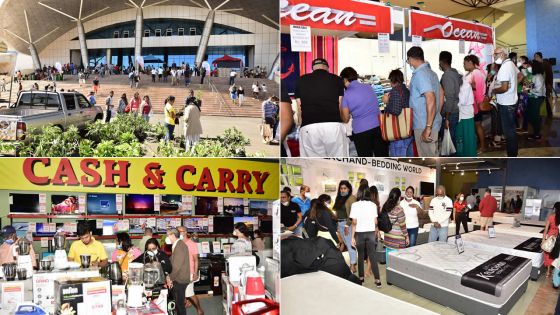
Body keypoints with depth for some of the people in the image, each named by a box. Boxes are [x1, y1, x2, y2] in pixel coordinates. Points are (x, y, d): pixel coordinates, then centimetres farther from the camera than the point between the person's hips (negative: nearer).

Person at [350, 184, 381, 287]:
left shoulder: (355, 205, -10)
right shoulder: (373, 205, -2)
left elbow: (354, 223, -11)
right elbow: (375, 222, 0)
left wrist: (352, 237, -6)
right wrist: (376, 232, 13)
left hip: (359, 233, -2)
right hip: (371, 233, 2)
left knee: (360, 256, 13)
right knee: (372, 256, 4)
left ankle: (361, 277, 19)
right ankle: (377, 280, 1)